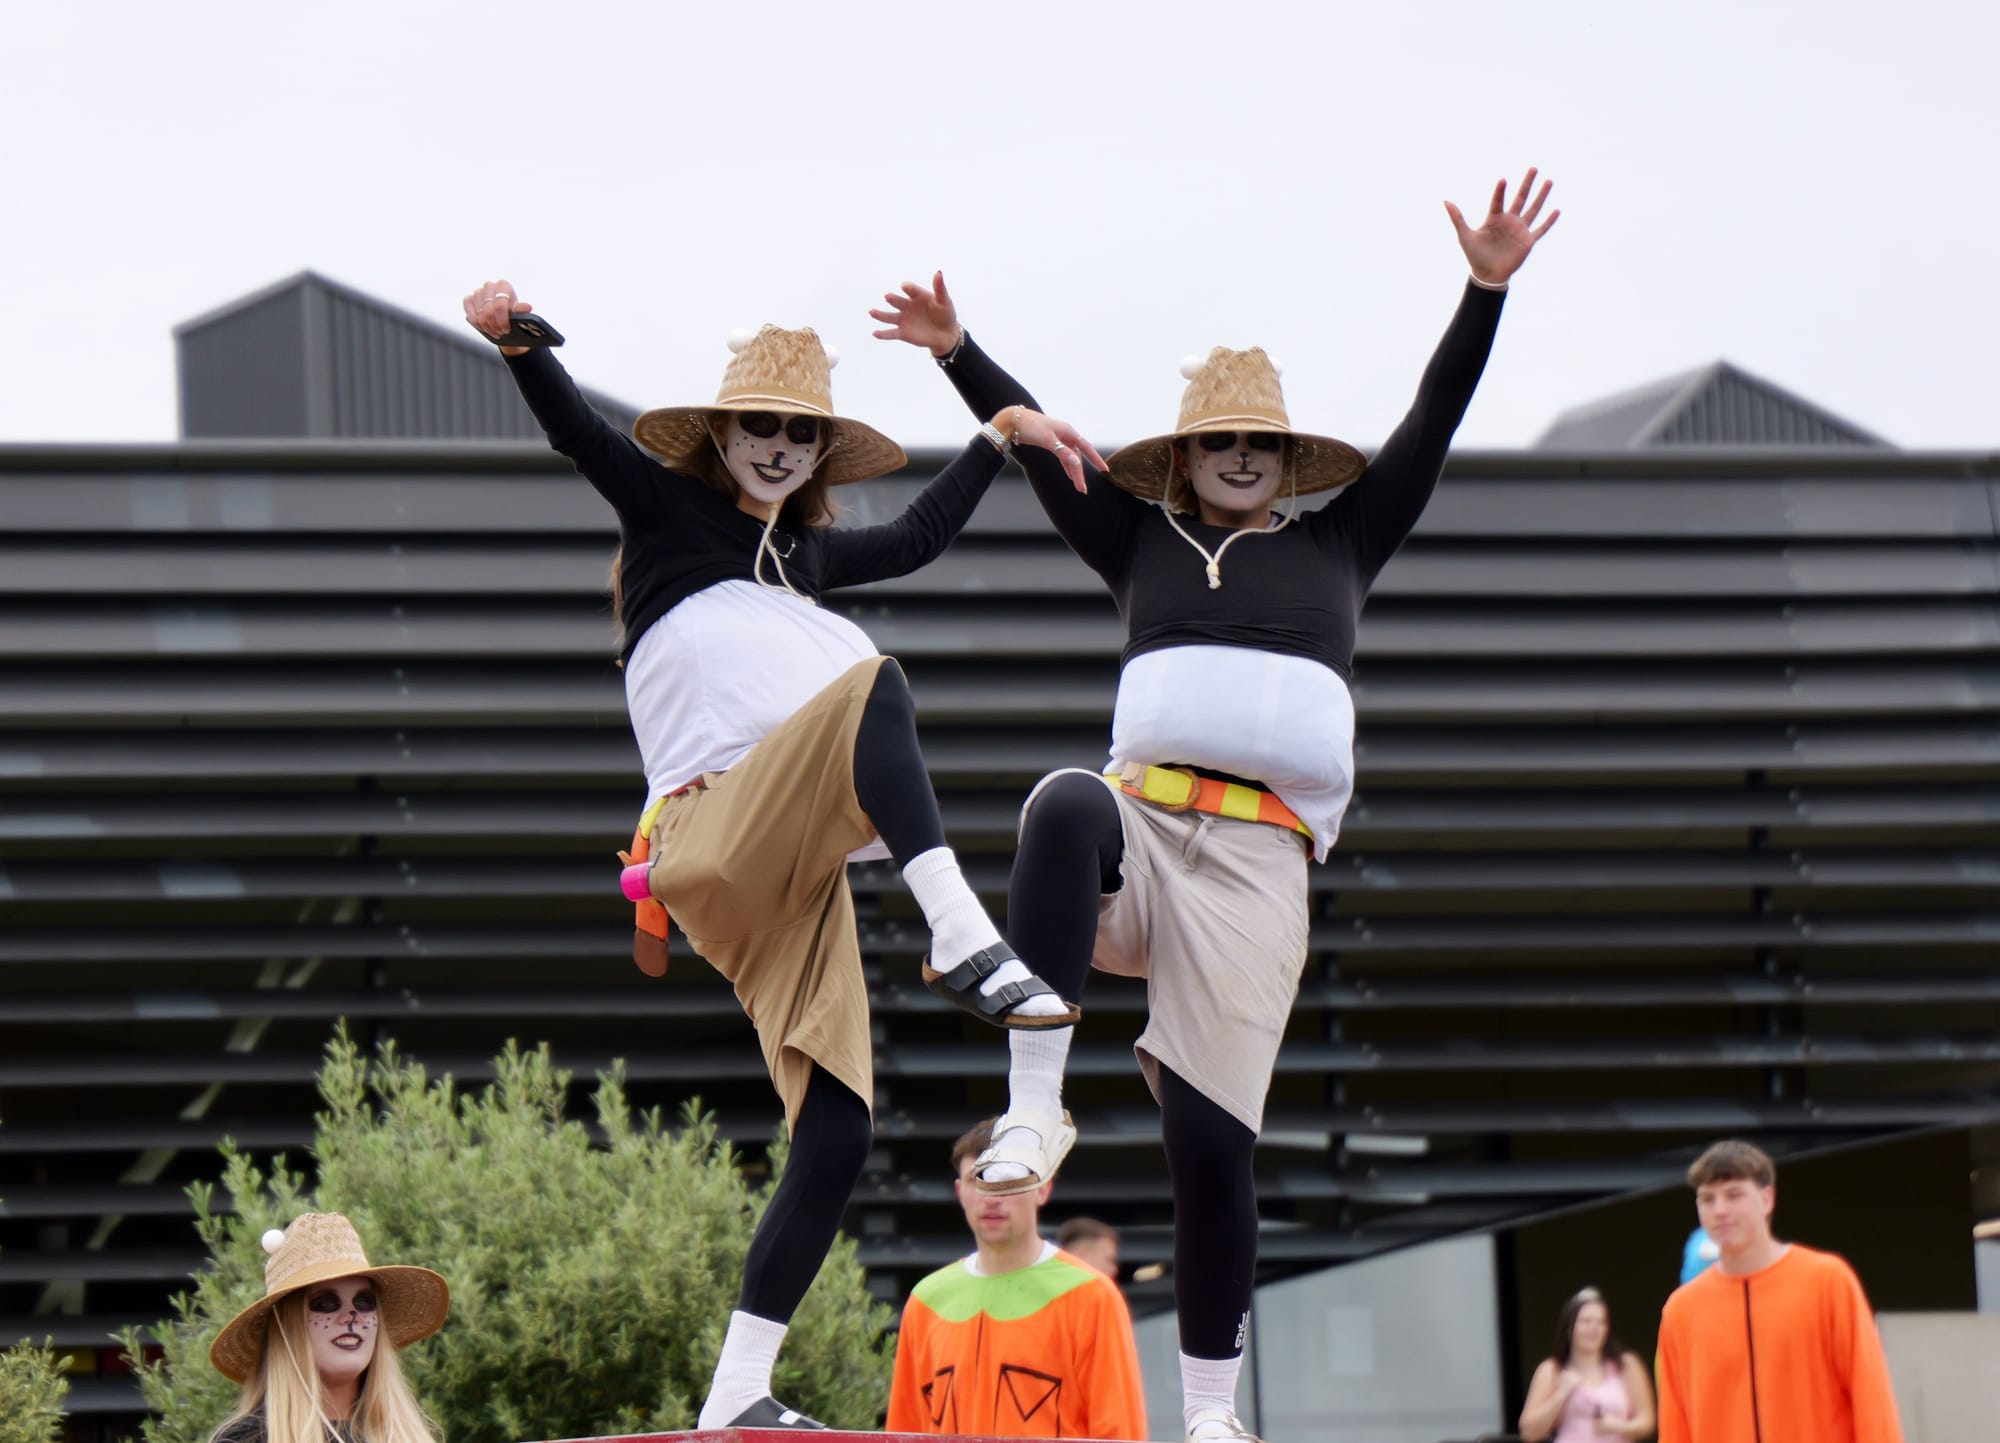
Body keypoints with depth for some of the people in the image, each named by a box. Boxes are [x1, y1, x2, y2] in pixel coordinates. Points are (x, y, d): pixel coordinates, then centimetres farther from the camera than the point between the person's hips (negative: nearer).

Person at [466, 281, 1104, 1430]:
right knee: (875, 684, -33)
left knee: (838, 1134, -7)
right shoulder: (669, 509, 11)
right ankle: (966, 945, -49)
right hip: (717, 841, -7)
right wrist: (517, 338, -23)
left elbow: (918, 538, 44)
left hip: (803, 879, 7)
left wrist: (1003, 433, 42)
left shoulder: (806, 552, 28)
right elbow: (579, 431, -5)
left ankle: (738, 1395, -4)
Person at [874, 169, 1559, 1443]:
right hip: (1144, 822, 0)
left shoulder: (1339, 542, 18)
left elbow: (1431, 424, 11)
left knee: (1210, 1136, -7)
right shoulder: (1144, 544, 21)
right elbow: (1042, 451, 19)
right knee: (1066, 810, -39)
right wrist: (960, 356, 11)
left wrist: (1486, 293, 2)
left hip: (1259, 854, 0)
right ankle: (1035, 1107, -40)